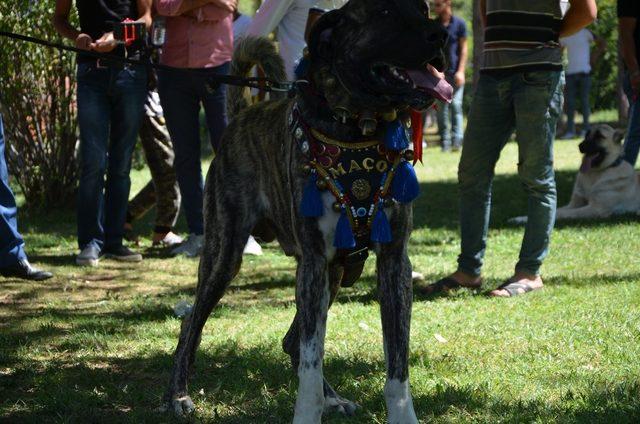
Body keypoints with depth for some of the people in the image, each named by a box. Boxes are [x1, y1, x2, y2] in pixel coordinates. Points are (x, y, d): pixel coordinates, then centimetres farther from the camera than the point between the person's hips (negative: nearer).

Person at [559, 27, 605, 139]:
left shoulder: (585, 33, 2)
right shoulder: (564, 36, 11)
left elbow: (602, 43, 5)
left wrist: (594, 57, -3)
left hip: (584, 71, -3)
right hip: (570, 72, 3)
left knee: (584, 100, -1)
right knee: (570, 102, 0)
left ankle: (586, 129, 6)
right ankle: (570, 130, 2)